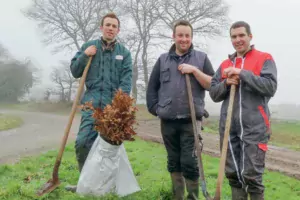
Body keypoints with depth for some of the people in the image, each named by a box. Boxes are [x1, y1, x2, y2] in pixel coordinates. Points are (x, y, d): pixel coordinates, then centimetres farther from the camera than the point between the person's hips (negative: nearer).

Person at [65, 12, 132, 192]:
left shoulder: (124, 52, 8)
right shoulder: (88, 46, 11)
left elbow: (127, 80, -2)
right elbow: (75, 72, 11)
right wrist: (84, 55, -6)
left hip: (113, 104, 0)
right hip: (92, 103, 1)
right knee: (83, 142, -9)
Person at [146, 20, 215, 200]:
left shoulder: (201, 58, 4)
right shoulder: (163, 59, 10)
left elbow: (212, 85, -2)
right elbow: (152, 87, 14)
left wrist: (194, 70, -12)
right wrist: (155, 108, 3)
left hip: (190, 121, -3)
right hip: (168, 121, 3)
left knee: (189, 162, -6)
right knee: (174, 162, 11)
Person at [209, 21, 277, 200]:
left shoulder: (264, 59, 4)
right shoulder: (225, 65, 17)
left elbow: (271, 86, -11)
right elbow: (213, 93, 15)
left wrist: (242, 73, -15)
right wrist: (226, 83, -5)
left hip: (254, 127, -5)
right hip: (228, 127, 5)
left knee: (251, 175, -5)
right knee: (233, 174, 11)